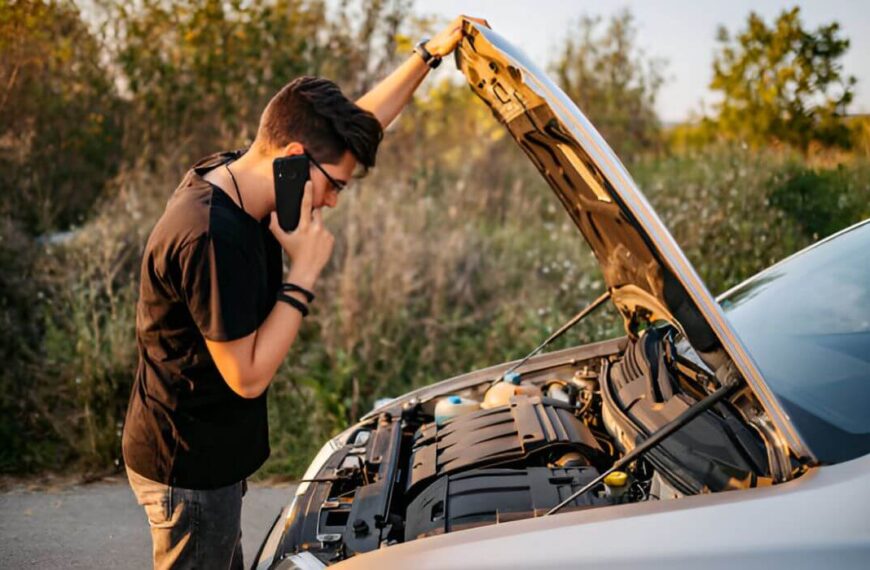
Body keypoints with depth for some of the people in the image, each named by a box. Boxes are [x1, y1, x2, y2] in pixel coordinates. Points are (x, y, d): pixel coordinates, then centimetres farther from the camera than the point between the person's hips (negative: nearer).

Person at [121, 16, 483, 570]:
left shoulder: (226, 174, -2)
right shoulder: (212, 237, -31)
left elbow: (357, 124, 7)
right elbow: (248, 376, -26)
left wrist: (430, 52, 6)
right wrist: (305, 271, -24)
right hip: (189, 467, -9)